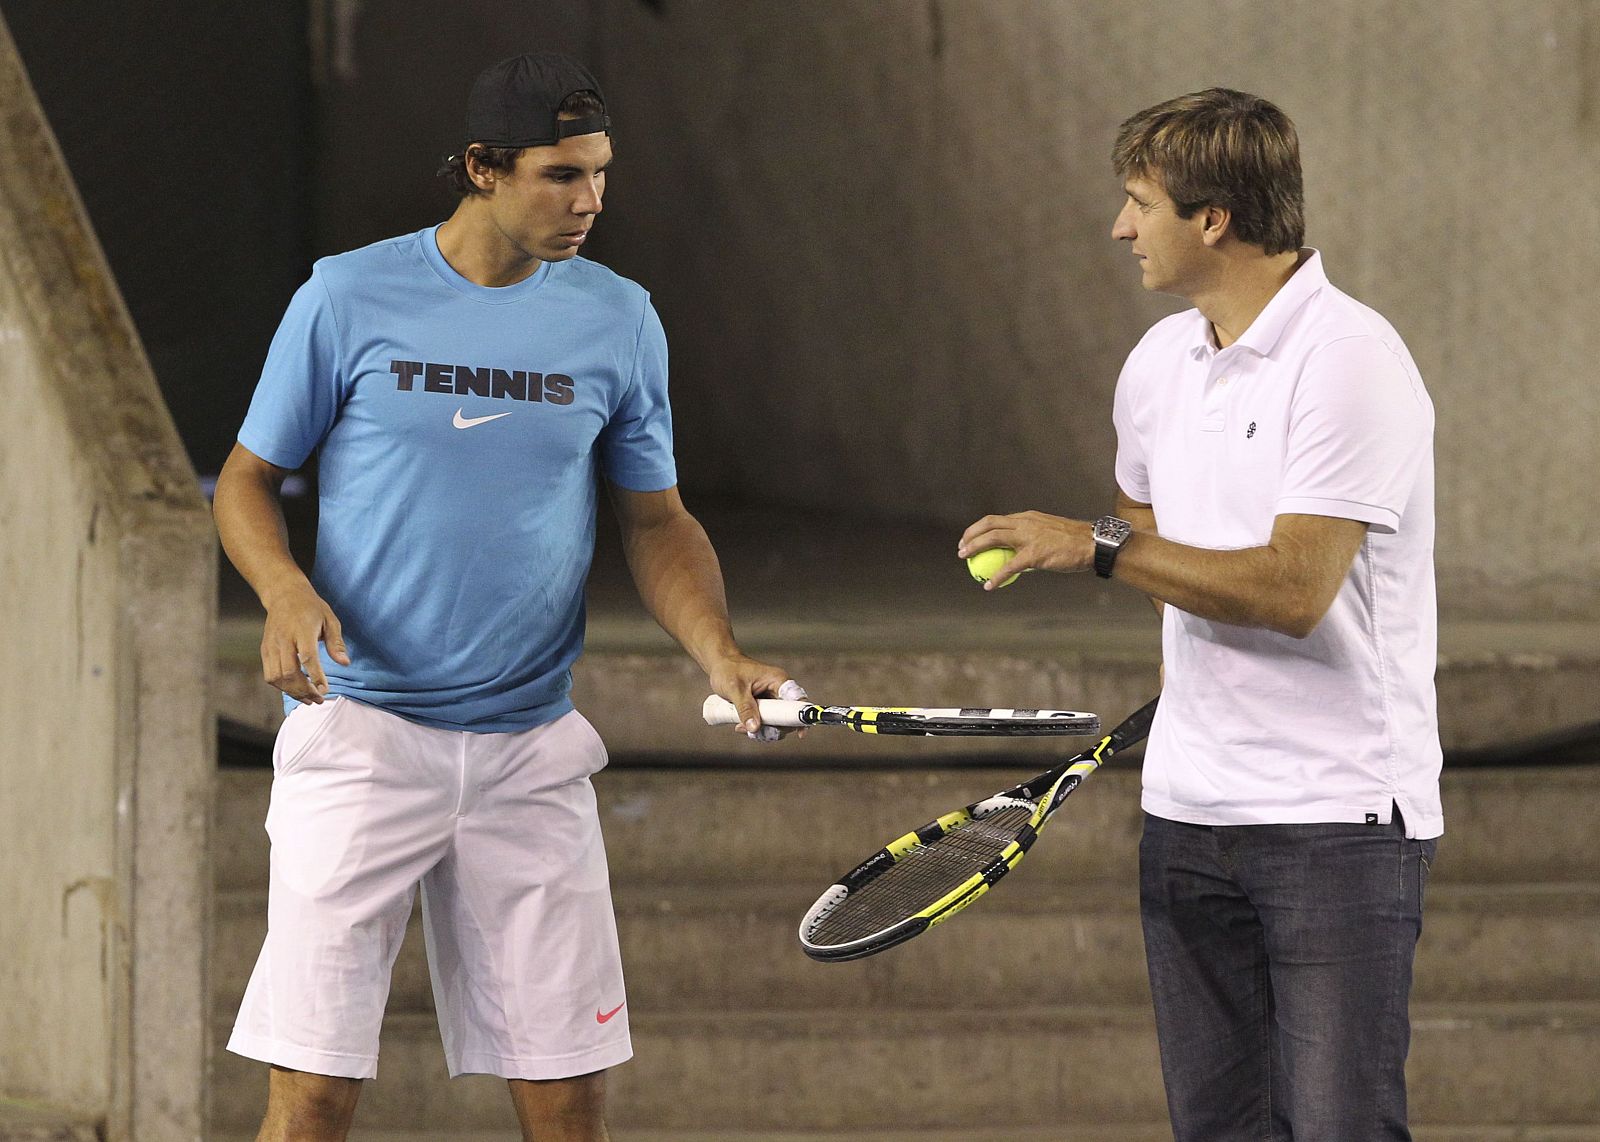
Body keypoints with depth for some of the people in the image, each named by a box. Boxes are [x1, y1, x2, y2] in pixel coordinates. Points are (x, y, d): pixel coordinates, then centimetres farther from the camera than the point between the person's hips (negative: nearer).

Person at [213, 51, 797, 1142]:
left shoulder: (619, 320, 6)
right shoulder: (349, 298, -3)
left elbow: (656, 520, 13)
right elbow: (250, 479, 6)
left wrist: (720, 653, -6)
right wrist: (285, 592, -15)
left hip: (531, 753, 3)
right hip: (360, 731, -3)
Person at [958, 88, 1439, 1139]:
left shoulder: (1350, 360, -14)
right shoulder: (1160, 363, 11)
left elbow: (1293, 588, -22)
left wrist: (1100, 546, -19)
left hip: (1340, 815, -8)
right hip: (1189, 813, 8)